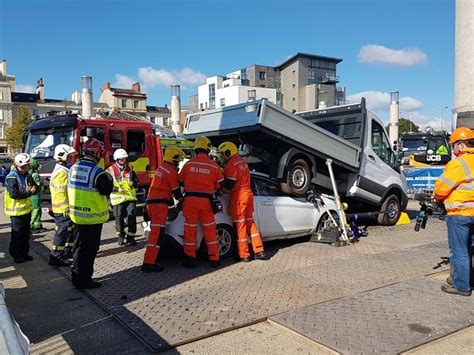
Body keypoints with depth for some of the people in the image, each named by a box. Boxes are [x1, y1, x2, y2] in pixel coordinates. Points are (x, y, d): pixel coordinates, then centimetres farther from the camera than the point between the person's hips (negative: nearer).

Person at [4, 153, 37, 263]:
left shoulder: (27, 176, 8)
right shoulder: (12, 177, -17)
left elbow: (35, 188, 11)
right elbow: (14, 194, -26)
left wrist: (32, 189, -11)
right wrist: (29, 192, -19)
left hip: (26, 209, 8)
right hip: (17, 211, -8)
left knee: (25, 233, 15)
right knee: (17, 235, 3)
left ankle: (24, 253, 26)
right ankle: (16, 255, 15)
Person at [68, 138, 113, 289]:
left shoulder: (73, 169, 4)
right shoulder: (97, 172, -20)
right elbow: (106, 190, -17)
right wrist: (109, 180, 1)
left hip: (77, 214, 7)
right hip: (93, 216, -7)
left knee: (79, 246, 19)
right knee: (89, 249, 3)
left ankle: (77, 276, 29)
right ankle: (84, 281, 11)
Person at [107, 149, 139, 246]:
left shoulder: (130, 169, 13)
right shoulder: (111, 170, -1)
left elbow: (136, 181, 19)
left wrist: (133, 183, -4)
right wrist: (116, 189, -18)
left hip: (130, 197, 3)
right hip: (118, 198, -3)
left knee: (132, 215, -8)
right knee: (119, 217, 1)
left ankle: (131, 236, 4)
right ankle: (121, 235, 23)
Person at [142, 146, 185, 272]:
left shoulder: (162, 167, 17)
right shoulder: (171, 171, -11)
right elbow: (176, 191, -5)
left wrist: (171, 201, 27)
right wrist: (182, 200, 14)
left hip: (152, 202, 10)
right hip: (159, 204, -10)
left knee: (156, 231, 19)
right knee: (157, 233, -12)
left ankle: (152, 257, 29)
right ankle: (148, 263, -15)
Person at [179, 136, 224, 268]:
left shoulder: (188, 164, 0)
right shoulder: (214, 166, -2)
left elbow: (181, 182, 9)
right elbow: (220, 184, 6)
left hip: (190, 199, 0)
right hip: (206, 200, 0)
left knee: (190, 229, 8)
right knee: (210, 230, 9)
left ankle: (190, 259, 14)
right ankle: (214, 259, 14)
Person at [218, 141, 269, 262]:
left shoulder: (231, 165, -14)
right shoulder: (242, 161, 15)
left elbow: (229, 185, -18)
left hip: (238, 197, -8)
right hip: (248, 194, 8)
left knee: (240, 225, 0)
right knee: (250, 222, 14)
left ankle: (244, 255, 6)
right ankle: (259, 251, 15)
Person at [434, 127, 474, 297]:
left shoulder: (458, 163, -18)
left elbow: (441, 188, -14)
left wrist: (438, 198, 6)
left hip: (459, 212, -9)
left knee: (459, 251, 1)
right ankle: (460, 277, 32)